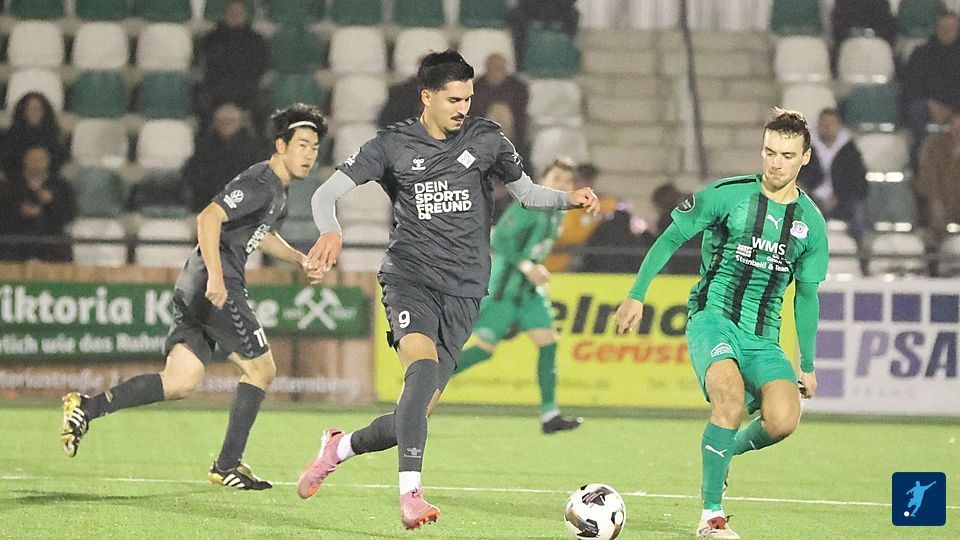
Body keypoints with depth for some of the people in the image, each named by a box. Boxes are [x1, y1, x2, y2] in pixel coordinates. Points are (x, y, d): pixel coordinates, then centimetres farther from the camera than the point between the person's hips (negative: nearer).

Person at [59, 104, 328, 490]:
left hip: (193, 288, 10)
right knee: (261, 369, 3)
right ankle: (228, 466, 9)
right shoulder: (260, 183, -12)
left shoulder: (278, 190, 20)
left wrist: (300, 260, 27)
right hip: (217, 288, -10)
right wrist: (215, 277, -31)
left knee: (179, 384, 3)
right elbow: (208, 218, -24)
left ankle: (87, 407, -9)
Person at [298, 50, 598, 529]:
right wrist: (330, 232, -24)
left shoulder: (486, 140, 8)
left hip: (463, 291, 3)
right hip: (409, 276, -3)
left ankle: (340, 448, 27)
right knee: (423, 365, -31)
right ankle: (410, 494, -34)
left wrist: (569, 199, 0)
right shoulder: (392, 145, 1)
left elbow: (526, 192, 20)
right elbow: (327, 192, -3)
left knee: (420, 408, -2)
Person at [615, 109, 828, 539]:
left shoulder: (811, 222, 7)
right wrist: (637, 295, 2)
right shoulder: (727, 195, -4)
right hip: (712, 316, -3)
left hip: (763, 337, 3)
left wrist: (807, 364, 19)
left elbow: (806, 295, 17)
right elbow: (671, 238, 6)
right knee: (731, 393, -33)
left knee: (782, 419, -23)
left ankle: (727, 449, 14)